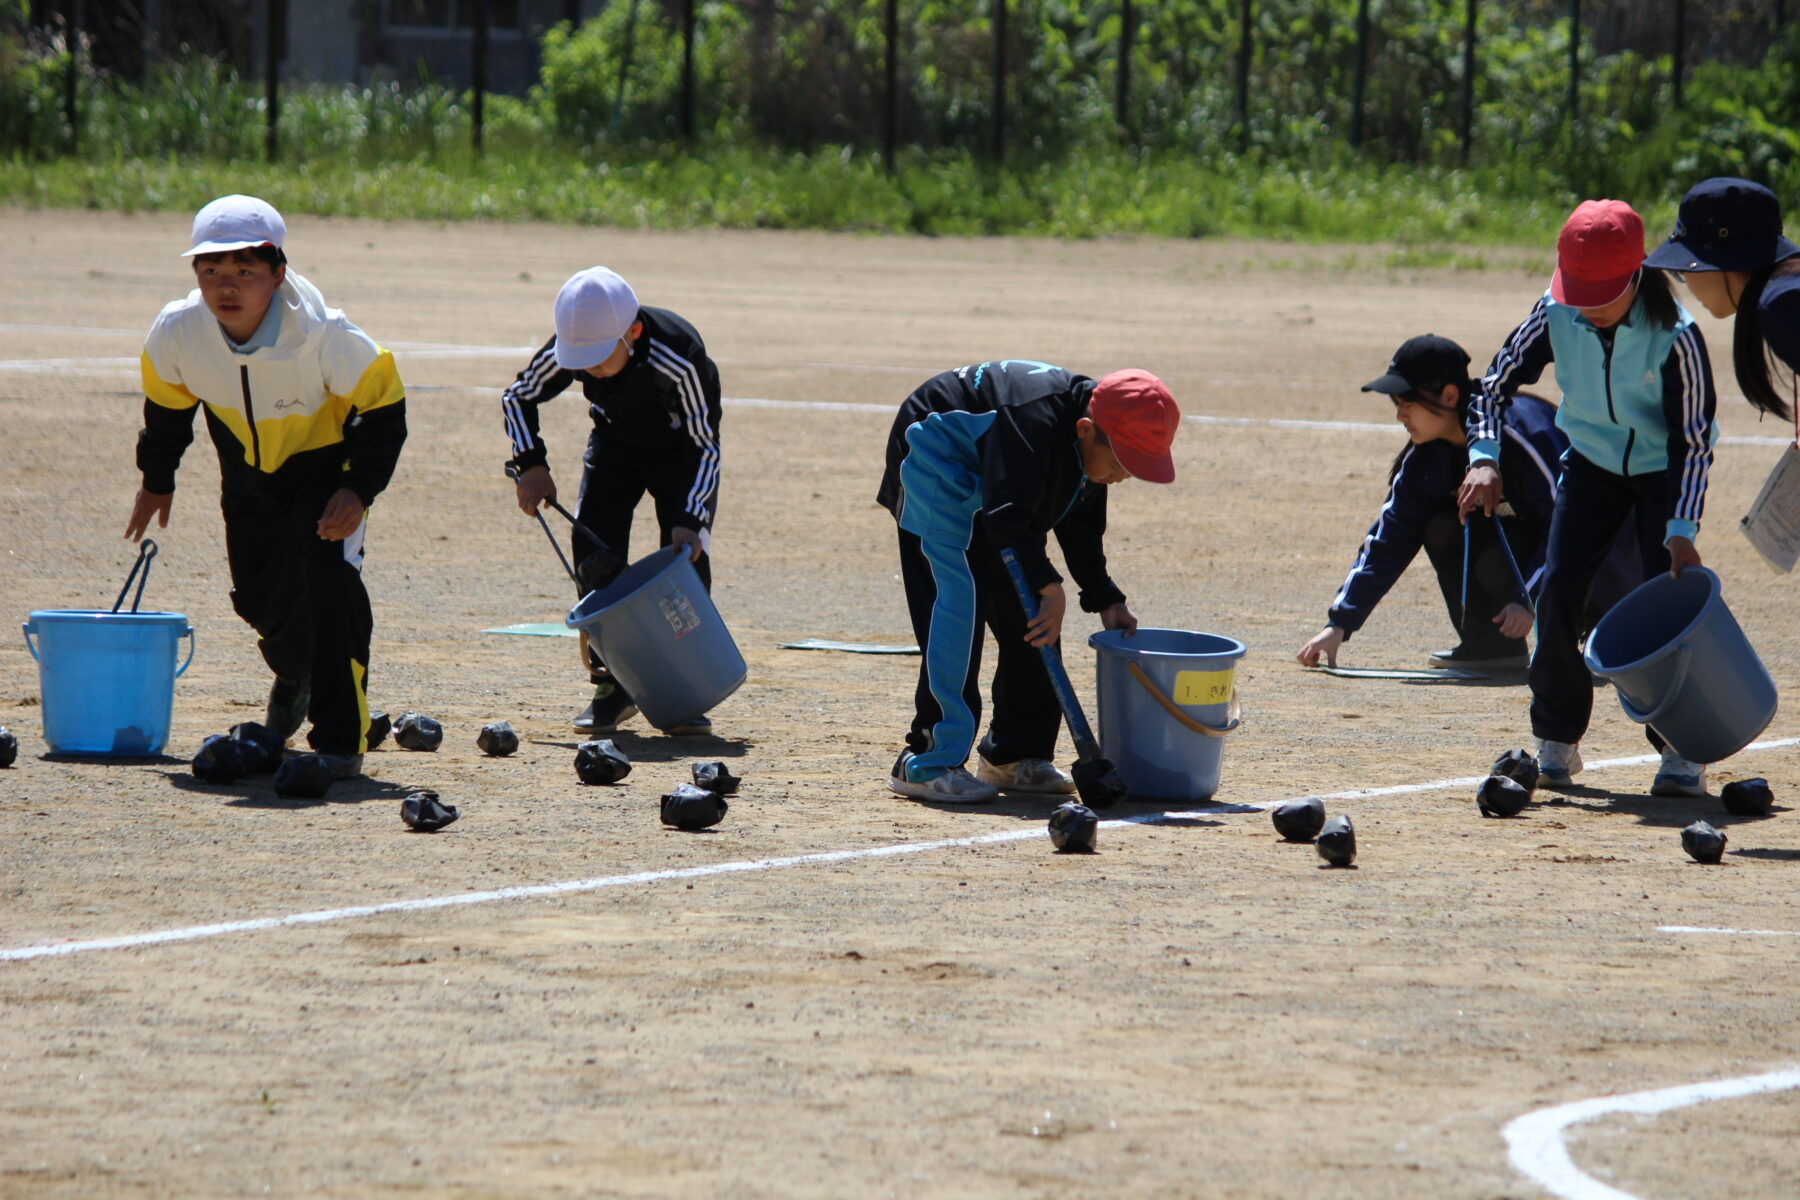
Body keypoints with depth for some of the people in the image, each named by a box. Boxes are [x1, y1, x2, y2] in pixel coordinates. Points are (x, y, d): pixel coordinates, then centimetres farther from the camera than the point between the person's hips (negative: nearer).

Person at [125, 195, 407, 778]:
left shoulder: (324, 335, -35)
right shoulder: (176, 333, -24)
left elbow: (383, 407, -20)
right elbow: (166, 403, -1)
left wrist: (360, 489, -28)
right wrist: (156, 480, 9)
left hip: (325, 464, -4)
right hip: (248, 471, 4)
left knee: (328, 572, -24)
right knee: (258, 594, 11)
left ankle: (340, 740, -16)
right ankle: (294, 676, 50)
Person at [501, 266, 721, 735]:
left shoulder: (679, 358, -39)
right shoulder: (566, 351, -28)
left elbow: (705, 445, -29)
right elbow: (517, 398, -7)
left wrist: (690, 519, -38)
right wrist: (531, 465, -18)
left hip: (681, 446, -3)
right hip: (615, 444, 3)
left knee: (686, 557, -15)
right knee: (595, 553, -12)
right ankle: (612, 687, -2)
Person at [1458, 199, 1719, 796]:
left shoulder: (1675, 334, -29)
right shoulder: (1556, 315, -20)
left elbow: (1693, 438, -23)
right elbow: (1498, 381, -8)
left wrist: (1682, 530, -28)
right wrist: (1484, 458, -24)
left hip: (1662, 471, -3)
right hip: (1592, 462, 3)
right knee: (1556, 592, -7)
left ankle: (1681, 750, -3)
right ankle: (1555, 744, 5)